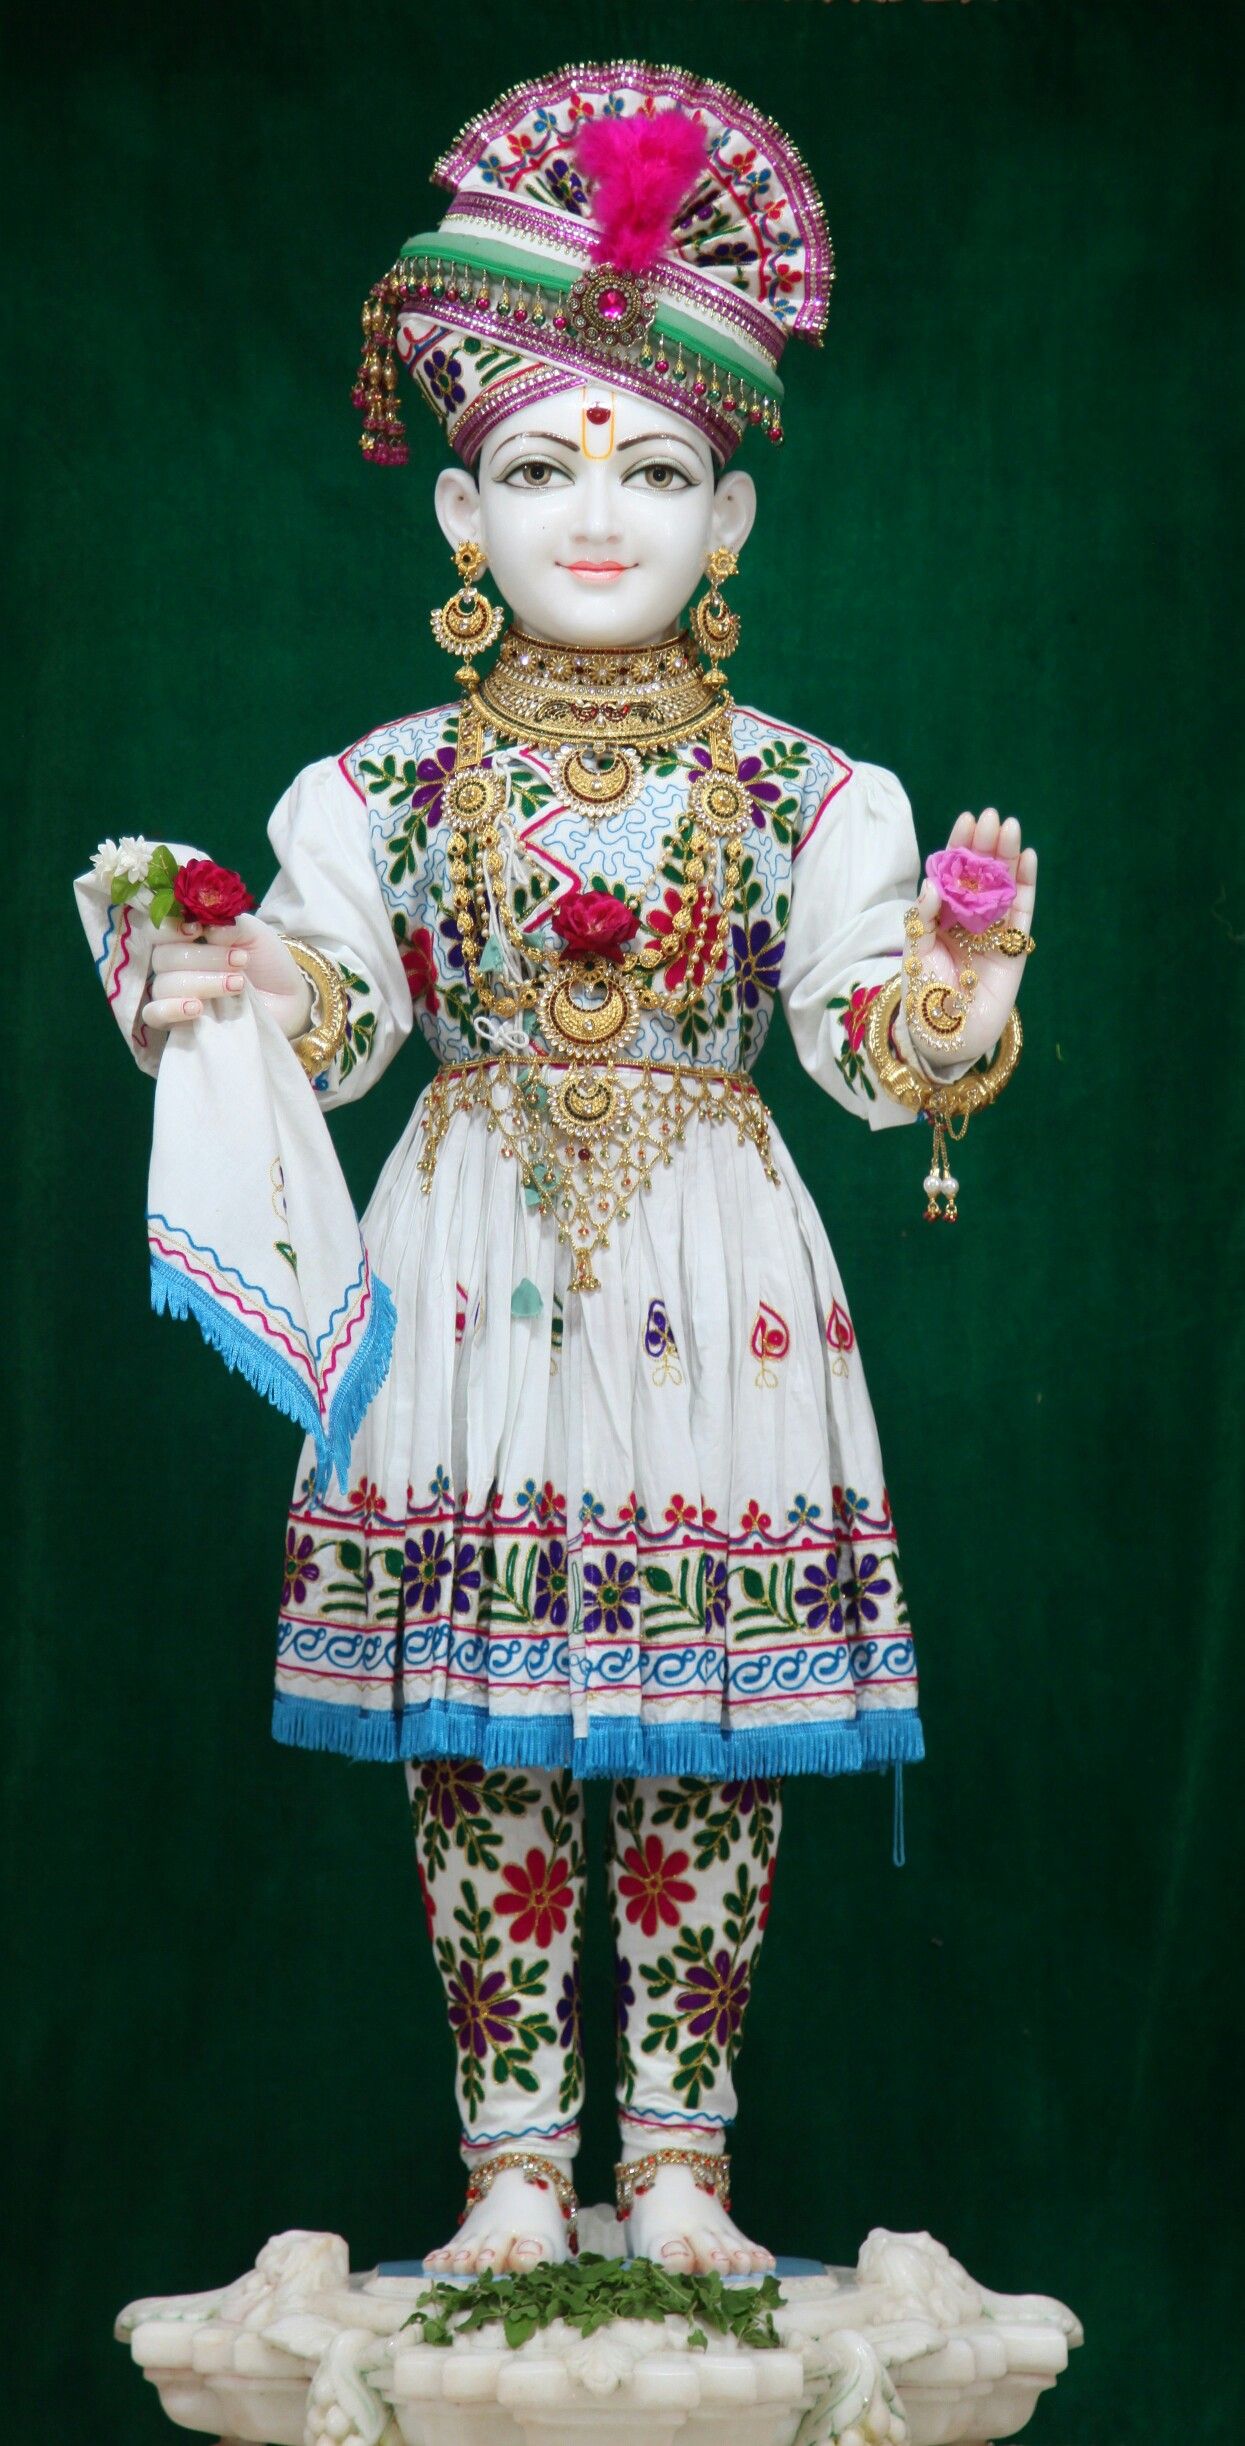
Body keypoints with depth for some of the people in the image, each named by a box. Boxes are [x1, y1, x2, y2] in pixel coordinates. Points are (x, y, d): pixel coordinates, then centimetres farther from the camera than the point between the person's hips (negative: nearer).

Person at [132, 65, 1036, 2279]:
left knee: (709, 1742, 2)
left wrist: (943, 1014, -22)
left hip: (711, 1276, -1)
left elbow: (862, 1039, -2)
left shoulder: (806, 795, 3)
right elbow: (330, 1013, 4)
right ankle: (513, 2160, 13)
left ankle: (677, 2157, 14)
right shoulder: (385, 790, 6)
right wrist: (242, 1002, -16)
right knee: (475, 1738, 2)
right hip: (473, 1263, 1)